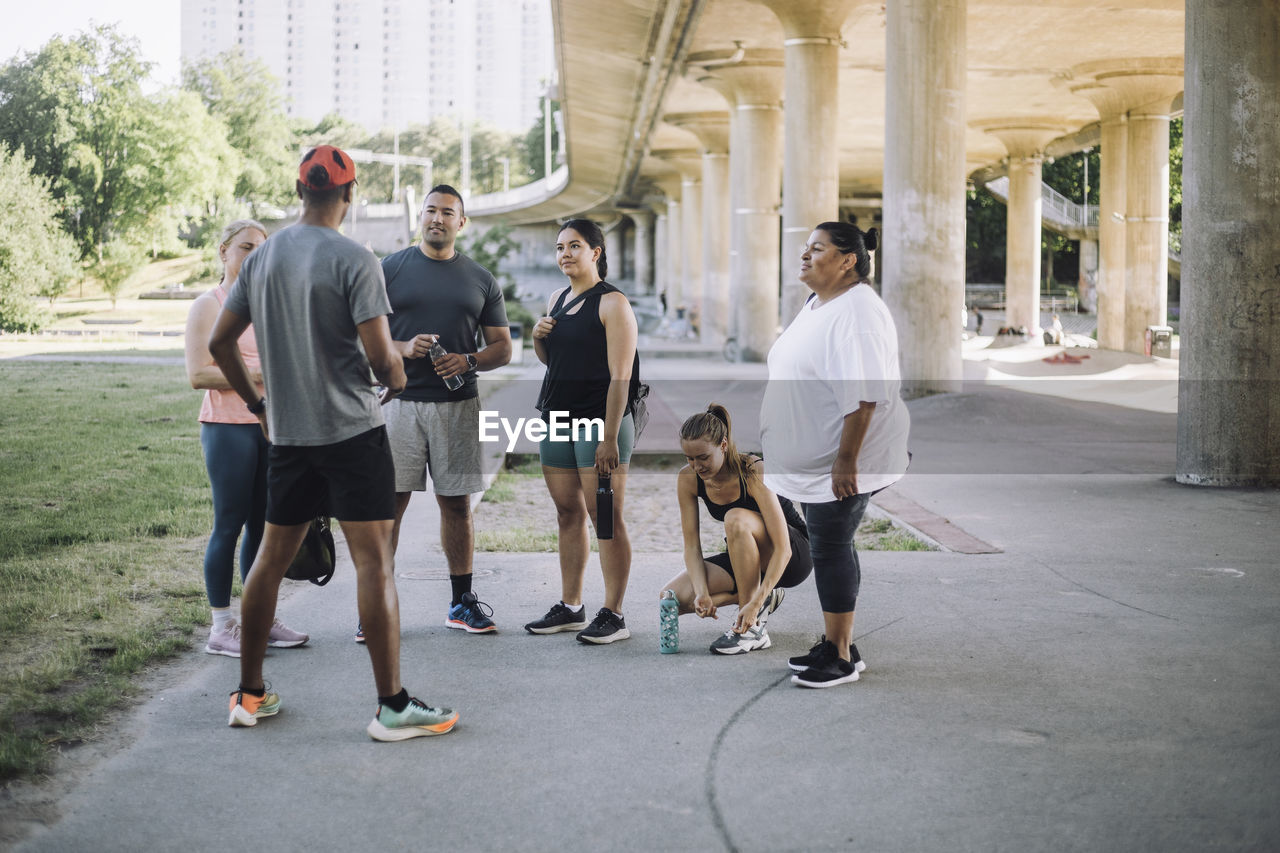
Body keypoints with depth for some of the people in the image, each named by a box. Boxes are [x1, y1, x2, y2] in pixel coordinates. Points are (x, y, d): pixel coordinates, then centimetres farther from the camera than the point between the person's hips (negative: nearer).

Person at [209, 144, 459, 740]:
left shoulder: (260, 258, 8)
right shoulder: (354, 261, -11)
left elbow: (219, 343, 11)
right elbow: (381, 357, -16)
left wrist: (257, 404, 22)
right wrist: (396, 380, 6)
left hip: (287, 434, 6)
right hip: (352, 429, -6)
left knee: (271, 557, 14)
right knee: (373, 561, -4)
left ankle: (249, 693, 22)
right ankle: (392, 706, -3)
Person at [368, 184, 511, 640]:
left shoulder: (481, 279, 11)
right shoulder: (390, 269, 5)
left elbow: (502, 347, 11)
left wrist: (469, 361, -9)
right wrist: (403, 348, -15)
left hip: (458, 404, 2)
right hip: (400, 401, -2)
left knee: (457, 504, 7)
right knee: (390, 502, -4)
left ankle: (462, 601, 17)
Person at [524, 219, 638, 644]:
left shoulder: (612, 303, -9)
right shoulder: (557, 298, 14)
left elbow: (620, 377, -15)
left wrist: (610, 437, -21)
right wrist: (538, 337, 4)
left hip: (599, 421, -8)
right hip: (556, 419, 8)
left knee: (606, 518, -5)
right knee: (568, 514, 12)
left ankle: (613, 615, -1)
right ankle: (570, 607, 20)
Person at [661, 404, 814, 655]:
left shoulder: (754, 473, -29)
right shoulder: (687, 479, -13)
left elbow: (782, 549, -32)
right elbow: (692, 545, -10)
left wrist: (755, 603, -41)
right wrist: (702, 593, -27)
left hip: (794, 557, -6)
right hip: (746, 560, 6)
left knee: (736, 519, -37)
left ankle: (754, 629, -27)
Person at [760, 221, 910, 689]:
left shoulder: (856, 311, -19)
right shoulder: (816, 306, 14)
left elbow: (864, 393, -25)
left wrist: (846, 459, -28)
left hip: (841, 462, -10)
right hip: (814, 459, 10)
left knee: (831, 548, -5)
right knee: (830, 547, 14)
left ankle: (840, 657, 3)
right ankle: (836, 645, 24)